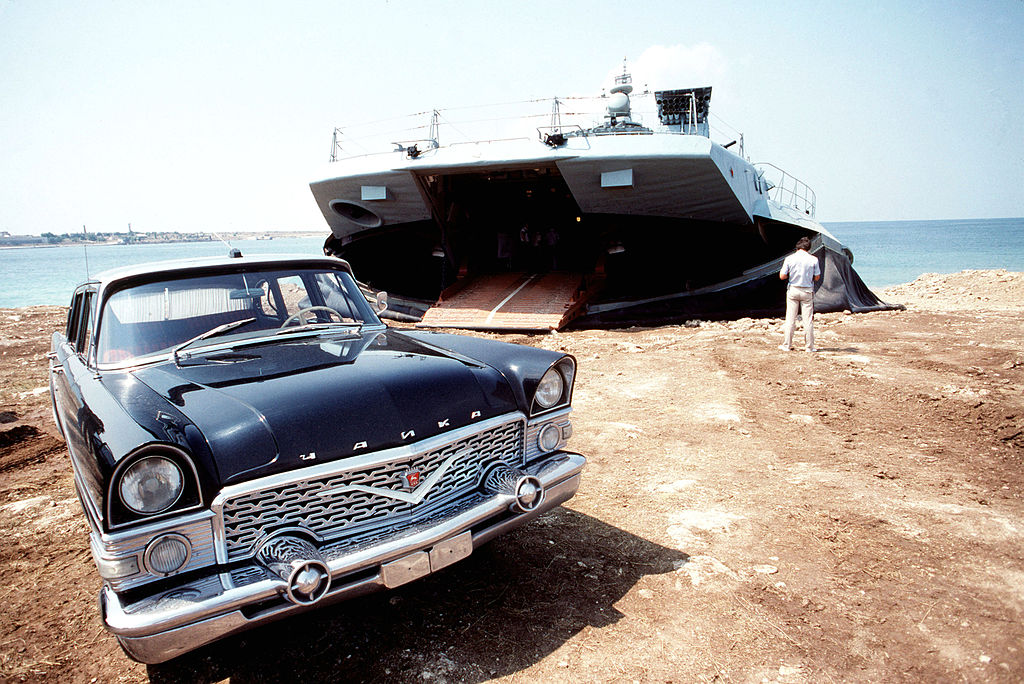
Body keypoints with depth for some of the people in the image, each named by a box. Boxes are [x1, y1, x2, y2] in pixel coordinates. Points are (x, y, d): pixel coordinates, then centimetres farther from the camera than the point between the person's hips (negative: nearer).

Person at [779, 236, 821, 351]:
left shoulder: (789, 259, -6)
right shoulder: (813, 259, -4)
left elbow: (782, 276, -4)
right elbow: (817, 278, 2)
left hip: (793, 290, 0)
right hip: (807, 291, 0)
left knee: (790, 319, 6)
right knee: (808, 319, 5)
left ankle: (787, 345, 9)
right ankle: (810, 346, 9)